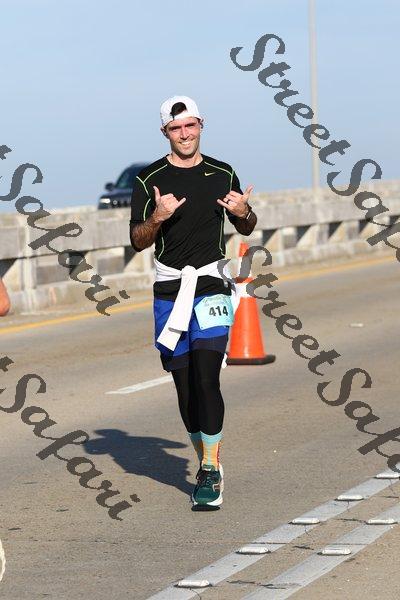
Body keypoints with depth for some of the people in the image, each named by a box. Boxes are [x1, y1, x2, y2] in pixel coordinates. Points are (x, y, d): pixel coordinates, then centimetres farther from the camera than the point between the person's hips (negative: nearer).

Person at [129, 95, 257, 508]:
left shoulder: (222, 175, 8)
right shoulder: (150, 179, 3)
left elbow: (246, 228, 20)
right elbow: (138, 242, 2)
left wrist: (243, 213, -3)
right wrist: (158, 218, -18)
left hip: (211, 288, -1)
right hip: (169, 292, 1)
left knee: (205, 378, -15)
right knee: (184, 385, 5)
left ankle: (210, 471, -13)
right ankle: (207, 466, 20)